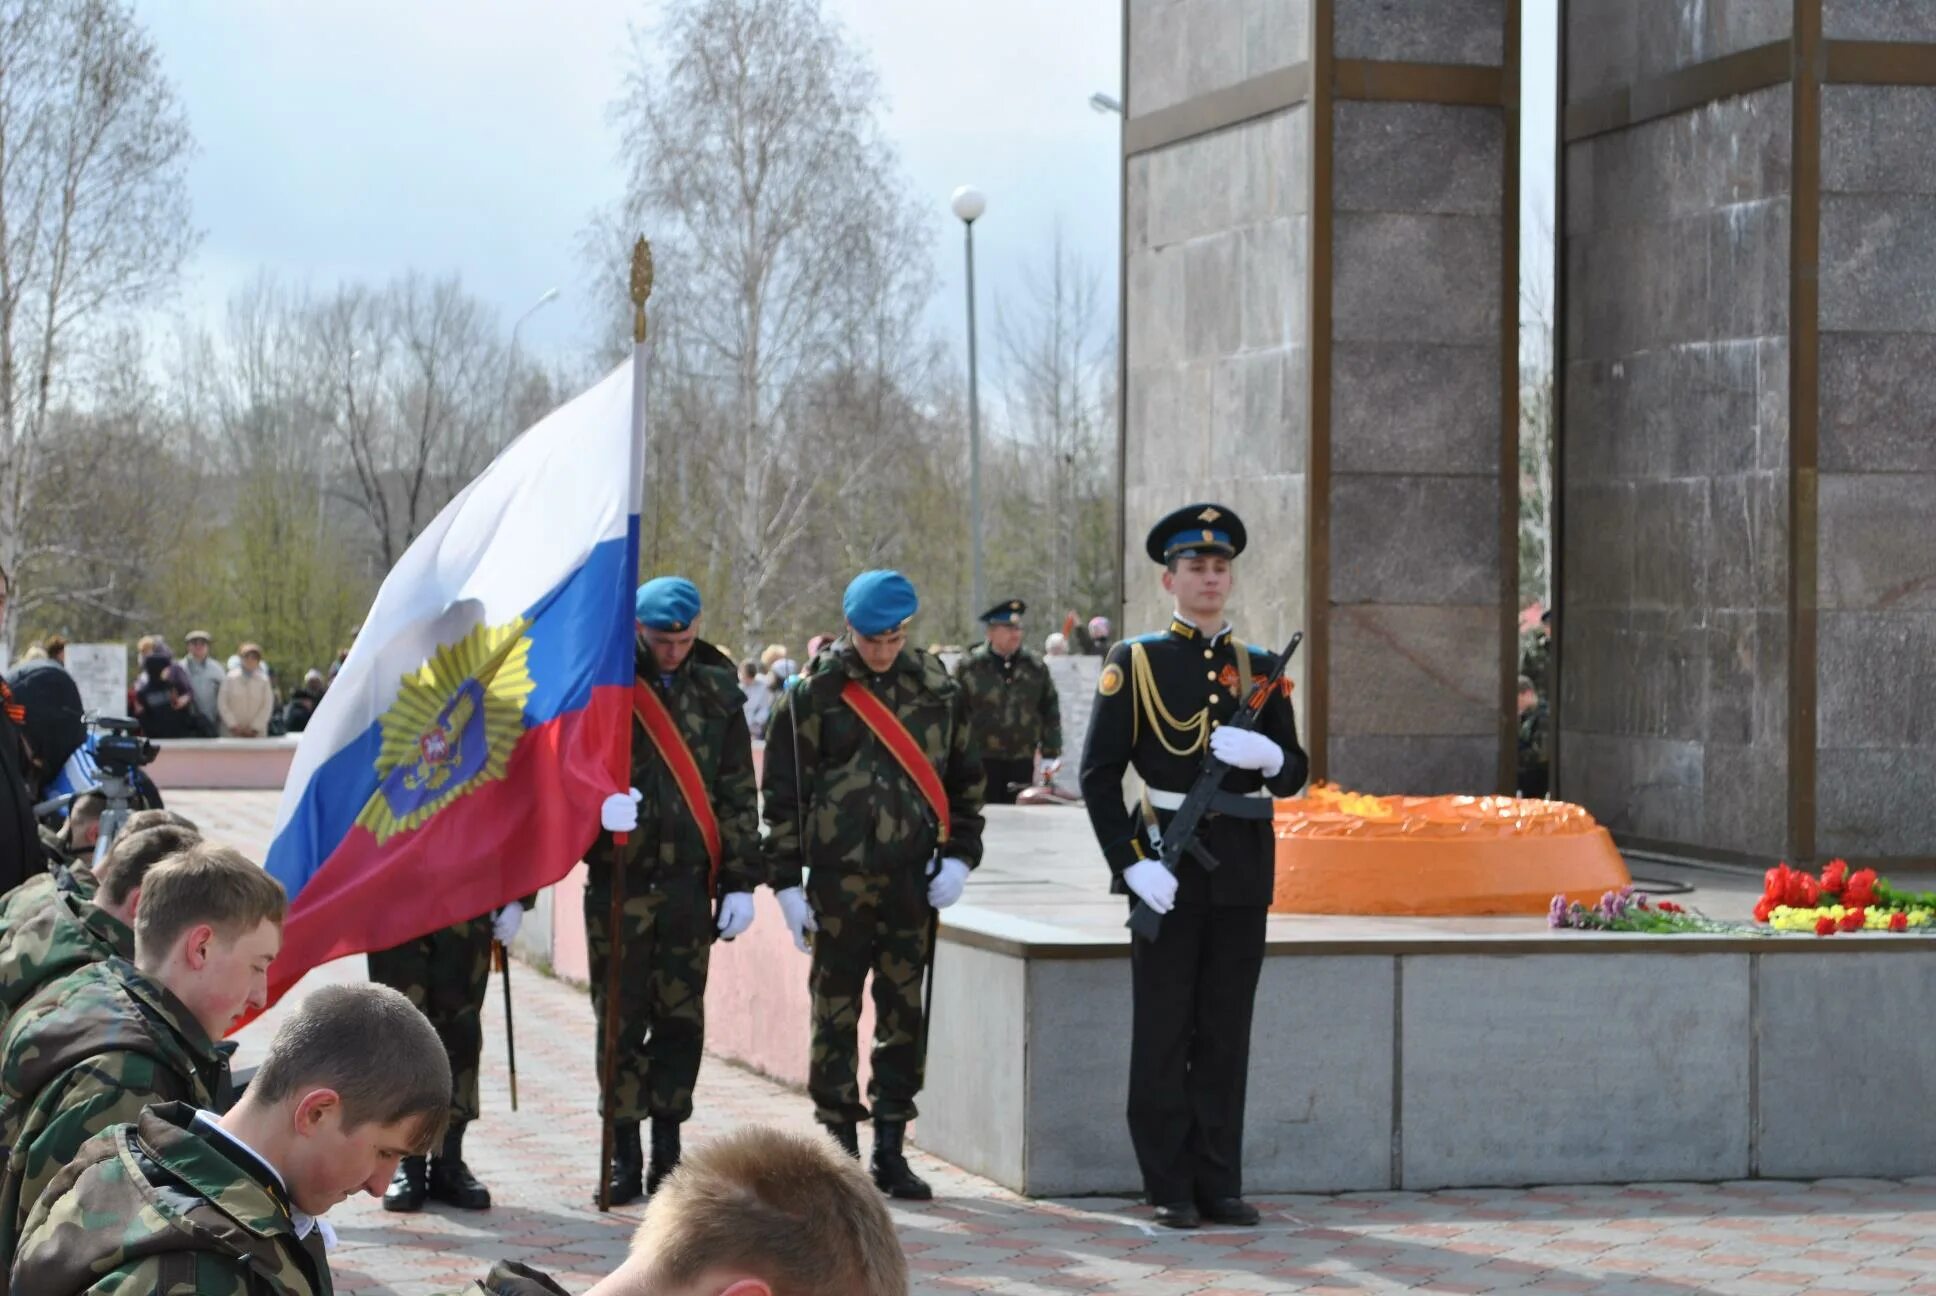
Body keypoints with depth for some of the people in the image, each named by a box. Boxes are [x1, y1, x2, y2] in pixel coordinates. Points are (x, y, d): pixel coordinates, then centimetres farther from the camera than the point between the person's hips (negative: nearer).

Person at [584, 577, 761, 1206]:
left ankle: (668, 1152, 13)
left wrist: (740, 881, 8)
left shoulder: (717, 693, 9)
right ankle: (625, 1155, 9)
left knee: (681, 1018, 4)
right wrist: (598, 801, -26)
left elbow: (738, 794, 12)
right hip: (617, 877, -2)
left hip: (689, 881, 2)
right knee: (620, 1018, 1)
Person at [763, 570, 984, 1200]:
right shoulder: (814, 694, -2)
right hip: (839, 881, -2)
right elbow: (783, 792, 0)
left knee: (906, 1018, 5)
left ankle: (890, 1151, 14)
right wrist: (787, 881, -4)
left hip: (913, 882, 3)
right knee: (835, 1017, 2)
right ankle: (840, 1153, 10)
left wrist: (958, 855, 4)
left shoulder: (936, 690, 7)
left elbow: (965, 778, 15)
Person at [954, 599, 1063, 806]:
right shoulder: (969, 668, -5)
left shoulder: (1035, 667, 5)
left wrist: (1051, 754, 5)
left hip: (1022, 760, 3)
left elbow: (1050, 710, 9)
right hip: (982, 761, -3)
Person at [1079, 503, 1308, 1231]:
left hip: (1243, 867, 4)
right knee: (1163, 1036, 1)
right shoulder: (1134, 665, 0)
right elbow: (1099, 775, -4)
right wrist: (1132, 863, -14)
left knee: (1226, 1035, 7)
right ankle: (1169, 1189, 7)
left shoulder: (1259, 669, 12)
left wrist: (1266, 754, -12)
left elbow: (1294, 775, 11)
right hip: (1169, 870, -3)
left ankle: (1219, 1184, 12)